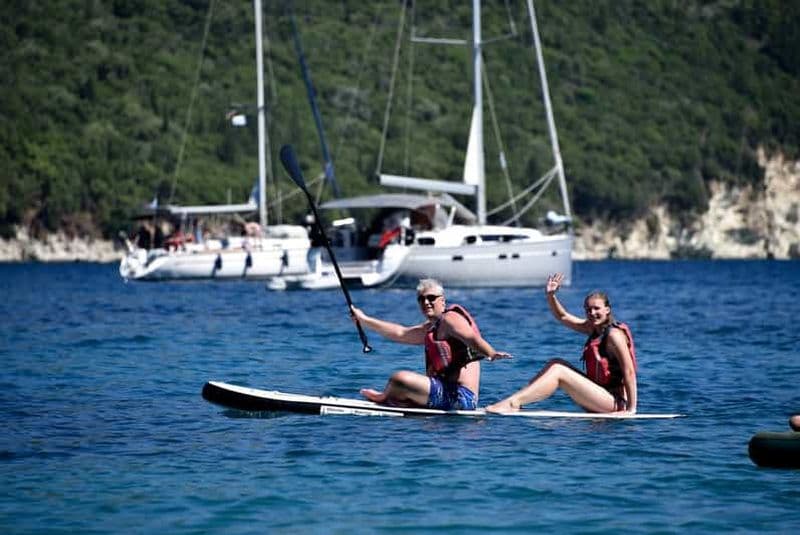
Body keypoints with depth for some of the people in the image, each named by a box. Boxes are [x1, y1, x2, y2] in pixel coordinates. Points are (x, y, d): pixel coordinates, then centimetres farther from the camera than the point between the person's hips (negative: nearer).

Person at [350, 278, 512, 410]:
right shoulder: (432, 328, 24)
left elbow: (472, 338, -25)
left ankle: (383, 398, 14)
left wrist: (491, 354, -47)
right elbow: (400, 333, 34)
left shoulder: (450, 319, -7)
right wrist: (364, 320, 39)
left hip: (459, 396, -11)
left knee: (399, 380, -13)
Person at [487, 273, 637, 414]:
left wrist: (631, 408, -23)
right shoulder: (594, 328, 11)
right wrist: (550, 295, 3)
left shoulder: (614, 335, -16)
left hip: (615, 401, -10)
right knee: (555, 364, 9)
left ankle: (513, 403, -21)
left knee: (558, 371, -15)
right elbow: (563, 317, 20)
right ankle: (517, 399, -1)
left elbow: (629, 371, -20)